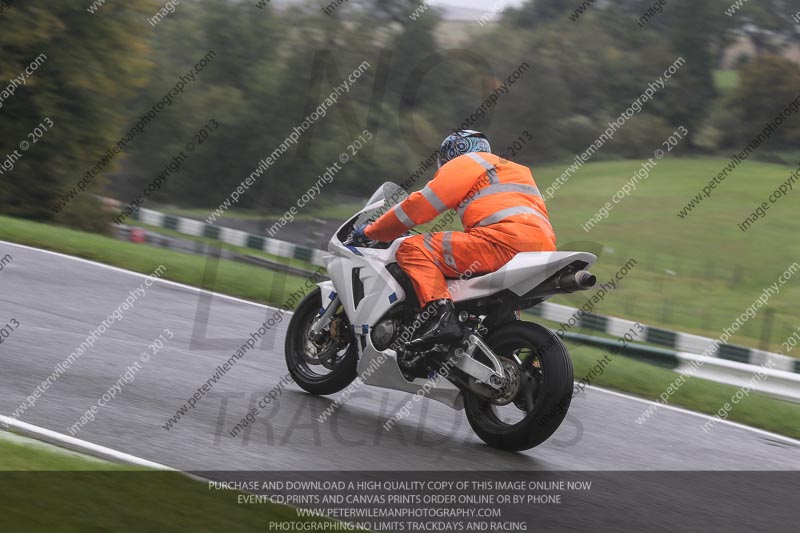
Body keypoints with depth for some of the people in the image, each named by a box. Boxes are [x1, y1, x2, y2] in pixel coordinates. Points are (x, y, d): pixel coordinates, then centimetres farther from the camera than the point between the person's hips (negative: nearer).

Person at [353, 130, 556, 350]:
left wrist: (369, 232, 18)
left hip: (508, 239, -9)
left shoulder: (464, 164, 12)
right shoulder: (513, 169, 38)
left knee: (413, 249, -10)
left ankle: (441, 316, -29)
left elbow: (417, 207, 8)